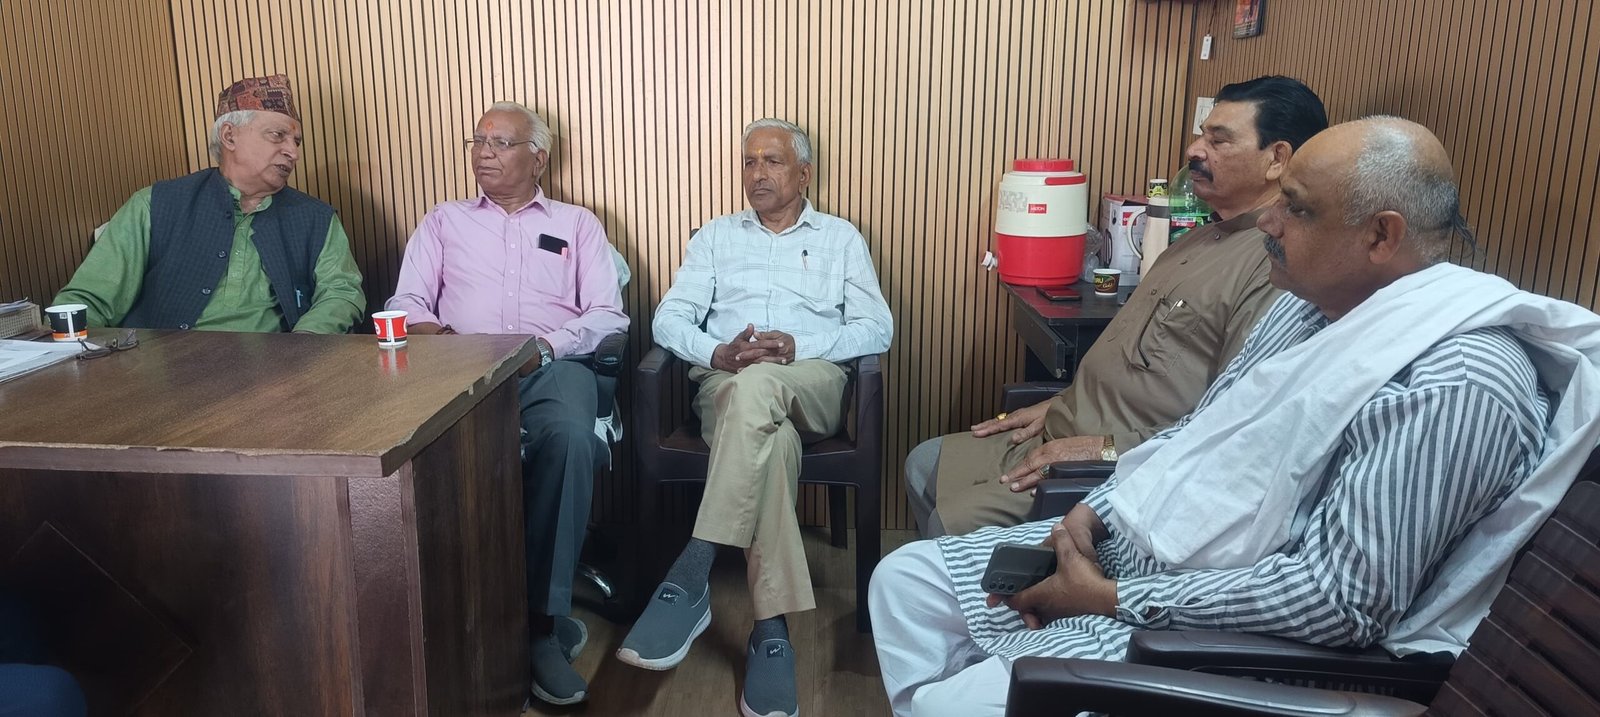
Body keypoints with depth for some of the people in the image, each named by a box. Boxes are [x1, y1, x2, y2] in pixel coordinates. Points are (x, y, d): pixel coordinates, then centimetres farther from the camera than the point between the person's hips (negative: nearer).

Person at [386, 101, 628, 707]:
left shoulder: (578, 224, 21)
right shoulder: (443, 221, 26)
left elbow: (609, 316, 8)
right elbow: (406, 304, 15)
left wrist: (546, 344, -10)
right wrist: (432, 333, -10)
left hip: (552, 368, -1)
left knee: (570, 438, -36)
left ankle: (542, 617, -28)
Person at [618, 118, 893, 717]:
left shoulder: (841, 239, 20)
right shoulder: (717, 236, 24)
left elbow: (877, 327, 7)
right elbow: (670, 318, 11)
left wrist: (799, 345, -11)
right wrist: (718, 352, -12)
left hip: (811, 385, -1)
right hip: (724, 384, 1)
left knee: (757, 387, -40)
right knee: (771, 439, -38)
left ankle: (690, 576, -43)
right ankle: (772, 630, -40)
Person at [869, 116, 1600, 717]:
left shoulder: (1450, 384, -24)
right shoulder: (1308, 302, 6)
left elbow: (1344, 598, -27)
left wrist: (1112, 598, -22)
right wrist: (1095, 510, -3)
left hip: (1219, 631, -9)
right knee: (908, 579, 6)